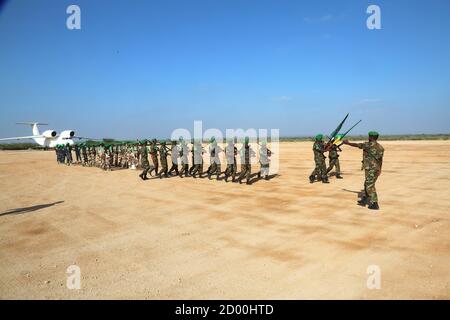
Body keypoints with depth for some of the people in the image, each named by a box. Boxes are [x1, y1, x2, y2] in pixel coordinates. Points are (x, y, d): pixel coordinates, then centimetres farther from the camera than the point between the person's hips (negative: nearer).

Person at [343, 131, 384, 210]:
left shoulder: (368, 145, -14)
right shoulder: (380, 147, 8)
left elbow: (356, 145, -3)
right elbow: (381, 159, 13)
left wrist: (347, 143, 13)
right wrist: (379, 169, 23)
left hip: (370, 169, -8)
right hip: (376, 169, 8)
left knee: (370, 186, -3)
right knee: (367, 184, 19)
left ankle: (375, 204, -3)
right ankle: (364, 200, 28)